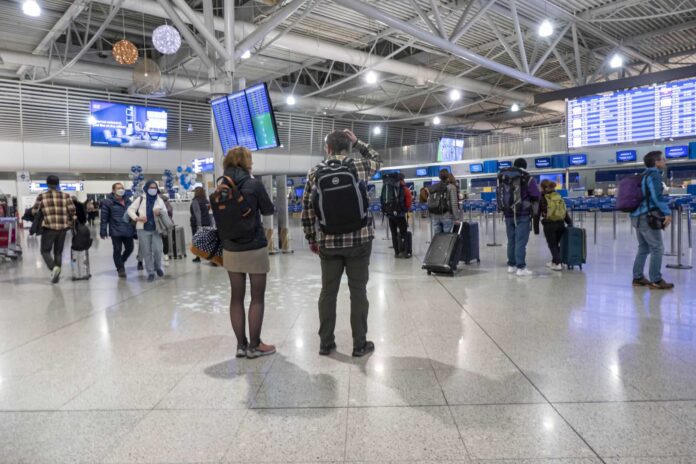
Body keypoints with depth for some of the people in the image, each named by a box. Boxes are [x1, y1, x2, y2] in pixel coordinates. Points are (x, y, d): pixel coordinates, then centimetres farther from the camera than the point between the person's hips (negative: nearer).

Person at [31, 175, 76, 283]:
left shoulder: (41, 196, -1)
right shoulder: (65, 196, 2)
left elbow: (34, 212, 4)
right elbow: (72, 210, -2)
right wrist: (72, 220, 15)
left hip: (48, 228, -2)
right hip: (62, 228, 3)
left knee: (45, 250, 9)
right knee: (58, 251, 15)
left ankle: (53, 268, -16)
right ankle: (56, 275, 16)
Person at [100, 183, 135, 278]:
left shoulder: (128, 201, 11)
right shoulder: (108, 202, -6)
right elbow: (104, 218, -8)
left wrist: (134, 229, 15)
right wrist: (103, 232, -11)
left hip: (128, 231, 5)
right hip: (116, 232, -5)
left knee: (129, 248, 11)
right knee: (117, 251, 3)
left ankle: (120, 262, 37)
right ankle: (120, 269, 17)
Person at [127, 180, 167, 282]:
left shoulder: (159, 200, 8)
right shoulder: (140, 199, 2)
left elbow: (165, 212, 7)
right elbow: (130, 209, 1)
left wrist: (160, 212, -16)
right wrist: (136, 218, -15)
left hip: (156, 229, 1)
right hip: (143, 229, -1)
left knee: (157, 250, -7)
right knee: (146, 252, 3)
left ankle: (158, 267, 21)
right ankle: (150, 272, 14)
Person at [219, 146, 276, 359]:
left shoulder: (221, 188, 3)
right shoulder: (254, 184, -10)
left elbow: (219, 217, 8)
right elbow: (269, 210, 1)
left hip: (230, 249, 5)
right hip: (255, 248, -5)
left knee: (236, 297, 10)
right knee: (257, 297, 5)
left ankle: (241, 345, 16)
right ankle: (254, 345, 11)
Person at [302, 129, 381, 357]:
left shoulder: (315, 173, 2)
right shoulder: (359, 167, -1)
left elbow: (307, 210, 3)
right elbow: (376, 159, 22)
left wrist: (311, 239, 12)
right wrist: (357, 141, 23)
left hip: (328, 242, 1)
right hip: (359, 240, -1)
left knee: (328, 292, 11)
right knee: (358, 291, 6)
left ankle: (325, 343, 19)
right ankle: (360, 344, 14)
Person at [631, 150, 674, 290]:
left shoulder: (645, 175, 18)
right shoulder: (654, 175, -10)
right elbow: (657, 197, -20)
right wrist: (667, 213, -18)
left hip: (638, 216, 9)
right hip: (647, 216, -9)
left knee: (643, 248, 14)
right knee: (657, 248, -4)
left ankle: (637, 278, 16)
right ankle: (655, 280, -2)